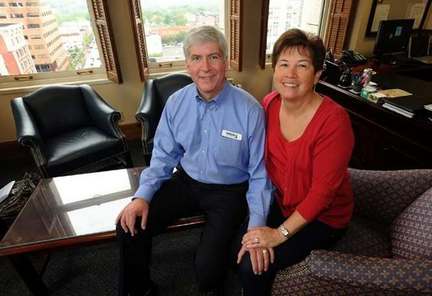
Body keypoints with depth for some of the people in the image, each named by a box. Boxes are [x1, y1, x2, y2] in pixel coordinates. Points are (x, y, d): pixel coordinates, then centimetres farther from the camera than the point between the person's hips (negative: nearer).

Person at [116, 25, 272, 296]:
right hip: (186, 181, 4)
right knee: (130, 227, -7)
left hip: (229, 191, -3)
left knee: (208, 267, -19)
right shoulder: (176, 103, -4)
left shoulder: (250, 110, -17)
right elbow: (163, 156, 5)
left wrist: (257, 225, -22)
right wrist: (143, 195, -8)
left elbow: (259, 173, -11)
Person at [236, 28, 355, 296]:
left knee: (253, 265, -13)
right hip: (281, 201, 5)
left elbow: (323, 191, -22)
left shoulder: (334, 120, -26)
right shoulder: (269, 104, -9)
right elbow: (262, 164, -6)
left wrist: (280, 233, -20)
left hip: (322, 217, -4)